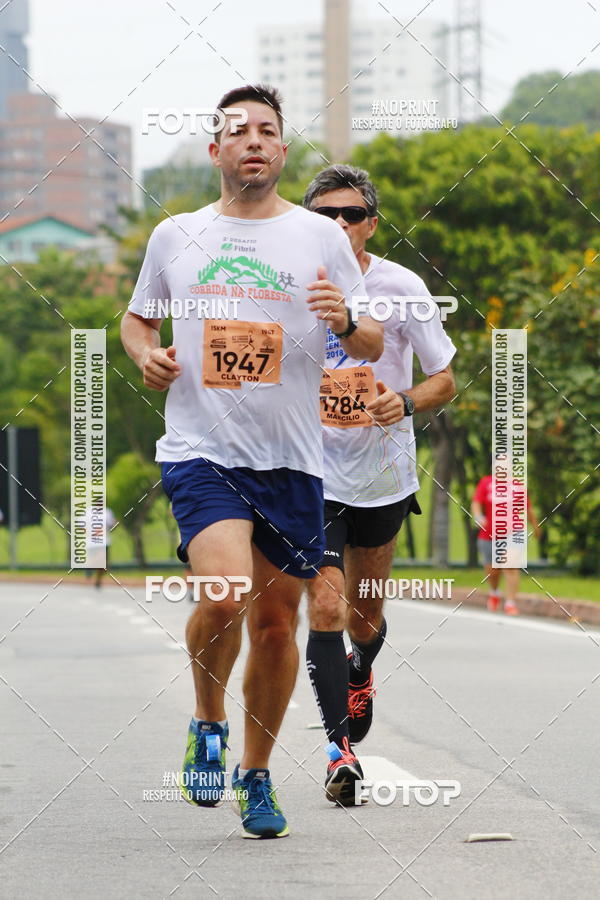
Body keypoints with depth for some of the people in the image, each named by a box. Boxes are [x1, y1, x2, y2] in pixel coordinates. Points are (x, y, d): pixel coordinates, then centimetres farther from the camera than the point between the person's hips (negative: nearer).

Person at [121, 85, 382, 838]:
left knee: (276, 622, 5)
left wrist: (345, 321, -16)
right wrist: (146, 354, 0)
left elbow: (373, 346, 6)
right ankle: (207, 722, 3)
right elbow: (136, 318, 22)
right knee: (223, 592, -24)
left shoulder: (320, 237, 6)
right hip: (200, 451, -1)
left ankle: (256, 775, 23)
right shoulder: (175, 236, 9)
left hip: (291, 461, 1)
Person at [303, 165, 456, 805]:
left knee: (365, 614, 14)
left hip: (383, 475, 1)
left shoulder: (400, 287, -9)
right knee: (325, 607, -16)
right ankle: (340, 748, -13)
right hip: (311, 472, -1)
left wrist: (406, 403, -24)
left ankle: (360, 673, 50)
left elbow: (444, 379, -3)